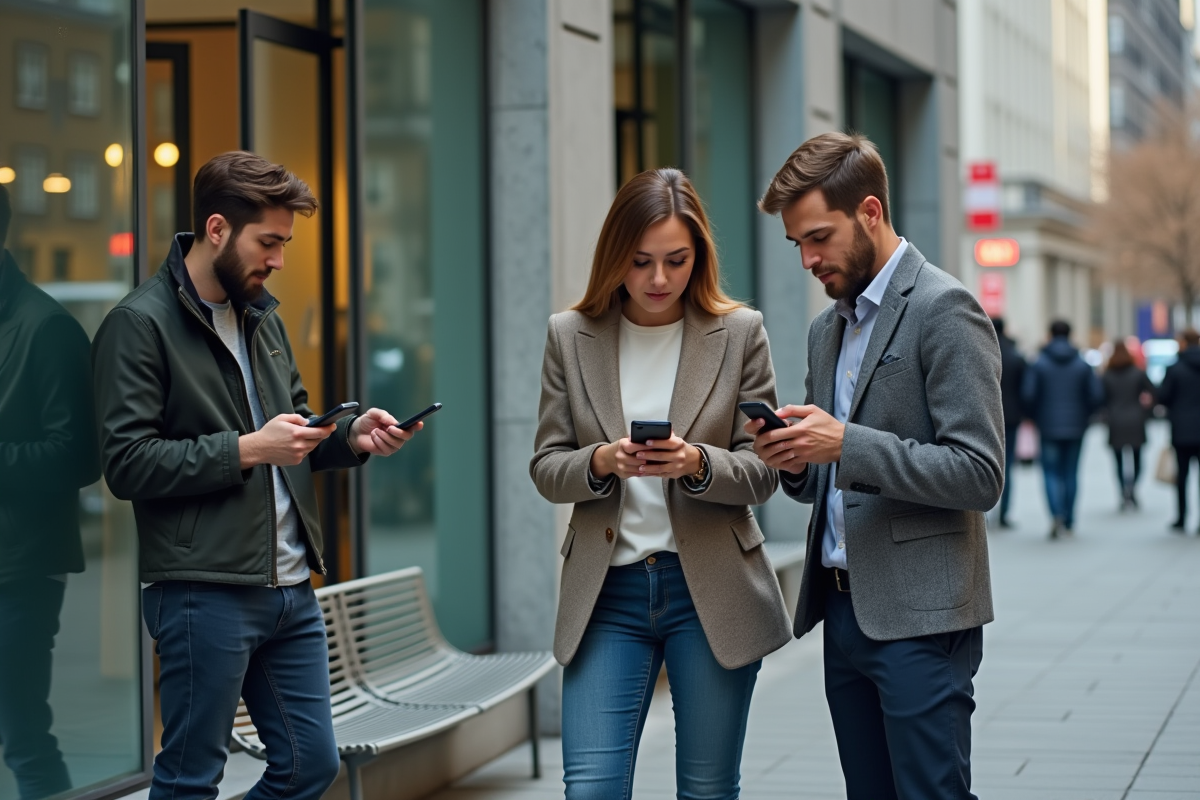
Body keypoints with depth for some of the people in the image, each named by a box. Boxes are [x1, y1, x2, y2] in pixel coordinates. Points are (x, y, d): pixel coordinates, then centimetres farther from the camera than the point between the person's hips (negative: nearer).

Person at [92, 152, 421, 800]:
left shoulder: (261, 316, 17)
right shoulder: (140, 324, -9)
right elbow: (127, 464, -16)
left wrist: (350, 437, 5)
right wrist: (247, 450, -18)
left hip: (291, 588, 8)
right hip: (204, 593, -8)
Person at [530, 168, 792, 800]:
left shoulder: (740, 333, 1)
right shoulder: (570, 336, 5)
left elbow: (760, 473, 1)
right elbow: (546, 468, 5)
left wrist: (698, 463, -20)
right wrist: (600, 462, -17)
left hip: (711, 590, -1)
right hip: (607, 589, 1)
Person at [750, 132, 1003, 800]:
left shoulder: (944, 310, -10)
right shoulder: (829, 327, 17)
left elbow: (981, 474, -16)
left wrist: (846, 444, -22)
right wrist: (793, 461, -1)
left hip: (920, 616, -8)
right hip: (844, 611, 8)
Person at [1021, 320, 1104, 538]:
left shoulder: (1038, 364, -6)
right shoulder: (1082, 365, 1)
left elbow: (1028, 395, -11)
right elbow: (1097, 395, -4)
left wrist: (1037, 416, 6)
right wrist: (1084, 415, 13)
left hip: (1048, 428, -2)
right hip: (1075, 428, 2)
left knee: (1051, 472, 2)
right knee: (1070, 473, 12)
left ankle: (1057, 514, -20)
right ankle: (1069, 521, 16)